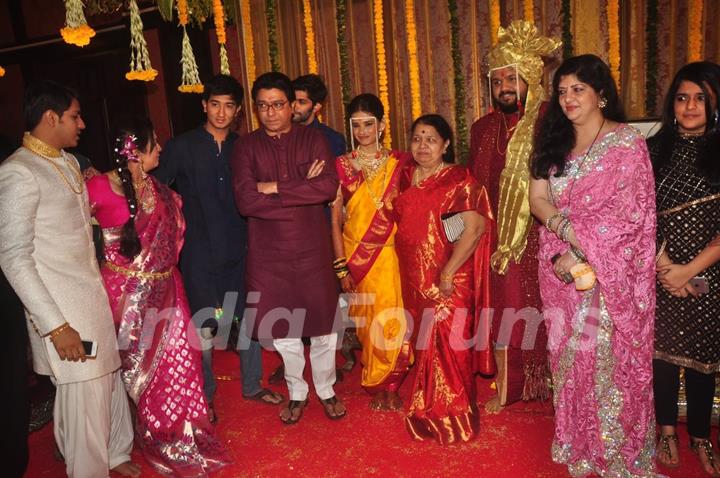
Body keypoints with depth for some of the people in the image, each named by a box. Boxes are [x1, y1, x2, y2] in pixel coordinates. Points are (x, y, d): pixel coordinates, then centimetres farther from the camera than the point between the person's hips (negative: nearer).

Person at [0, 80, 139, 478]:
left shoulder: (68, 162, 11)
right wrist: (55, 325, -19)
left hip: (94, 296, 8)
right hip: (62, 308, -8)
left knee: (111, 382, 18)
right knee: (84, 397, 1)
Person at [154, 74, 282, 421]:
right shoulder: (181, 147, -4)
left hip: (239, 249, 3)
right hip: (200, 253, -3)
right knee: (203, 327, 6)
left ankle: (252, 385, 31)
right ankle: (205, 395, 25)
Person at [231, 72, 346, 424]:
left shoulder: (313, 139, 1)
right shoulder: (246, 147, 0)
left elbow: (329, 187, -15)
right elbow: (246, 200, -15)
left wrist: (275, 188, -15)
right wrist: (303, 190, -15)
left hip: (312, 248, 0)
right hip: (268, 252, 1)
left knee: (323, 322, 8)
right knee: (282, 327, 12)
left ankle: (326, 389, 31)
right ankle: (297, 393, 33)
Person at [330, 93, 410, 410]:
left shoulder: (399, 163, 3)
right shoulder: (341, 165, 2)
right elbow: (335, 218, 0)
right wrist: (341, 266, -4)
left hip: (392, 254, 0)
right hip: (357, 256, 0)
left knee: (394, 323, -2)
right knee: (369, 323, 5)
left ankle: (389, 385, 22)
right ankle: (377, 387, 28)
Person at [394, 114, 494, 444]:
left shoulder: (459, 180, -8)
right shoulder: (406, 177, 9)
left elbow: (475, 228, -16)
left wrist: (448, 272, -20)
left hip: (448, 281, -5)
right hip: (414, 279, 5)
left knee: (447, 344, 0)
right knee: (423, 343, 13)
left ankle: (453, 417, 18)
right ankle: (428, 411, 30)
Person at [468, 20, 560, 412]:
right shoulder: (483, 129, 8)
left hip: (543, 239, -3)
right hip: (500, 241, 4)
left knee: (544, 312, 6)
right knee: (504, 310, 9)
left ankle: (550, 386, 24)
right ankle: (505, 388, 24)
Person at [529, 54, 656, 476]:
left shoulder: (626, 142, -7)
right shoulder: (555, 143, 10)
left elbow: (629, 212, -14)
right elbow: (538, 199, 3)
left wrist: (582, 250, -18)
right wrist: (567, 227, -15)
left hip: (611, 271, -5)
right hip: (561, 268, 5)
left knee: (610, 357, 2)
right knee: (571, 354, 11)